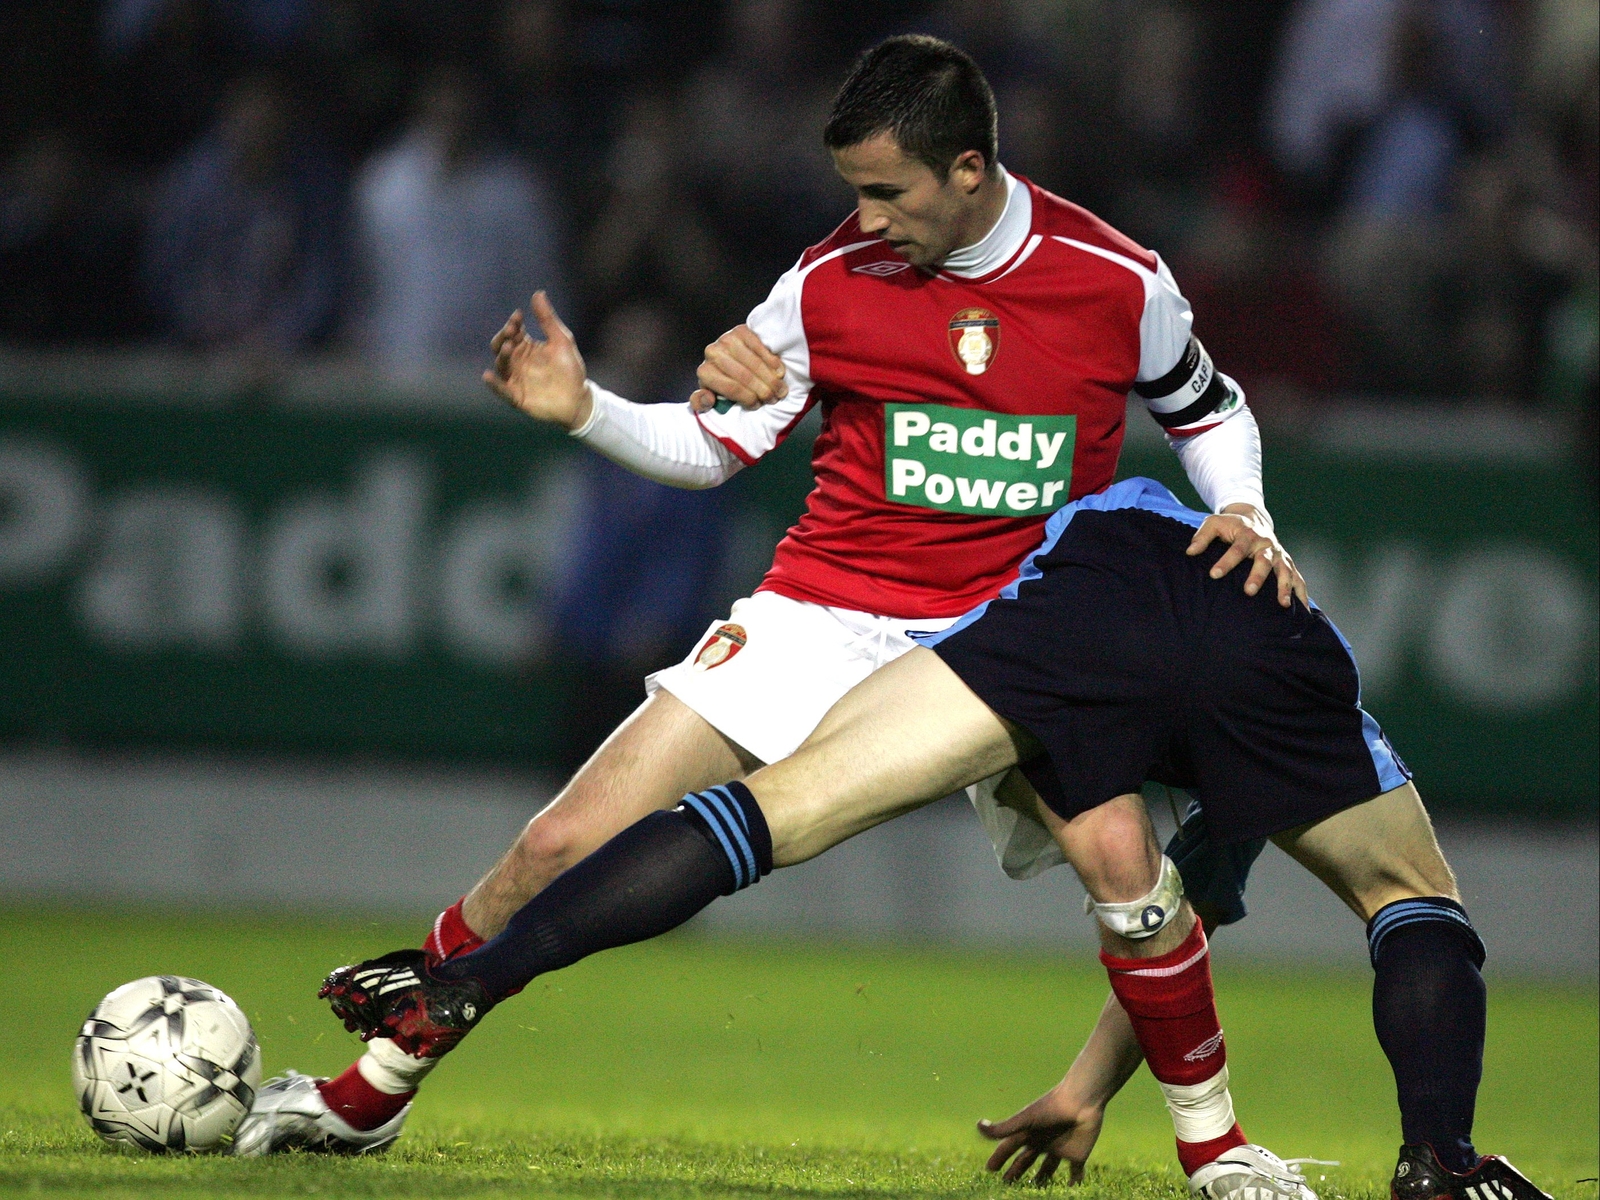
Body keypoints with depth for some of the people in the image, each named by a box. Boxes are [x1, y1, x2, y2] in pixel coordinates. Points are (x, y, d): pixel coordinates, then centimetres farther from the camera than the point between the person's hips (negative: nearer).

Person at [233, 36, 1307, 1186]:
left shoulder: (1118, 281, -6)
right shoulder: (836, 277, -4)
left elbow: (1209, 411, 13)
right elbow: (712, 446, 7)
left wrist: (1242, 513, -6)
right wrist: (583, 410, -9)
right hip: (824, 616, 1)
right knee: (562, 849, -9)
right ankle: (372, 1091, 9)